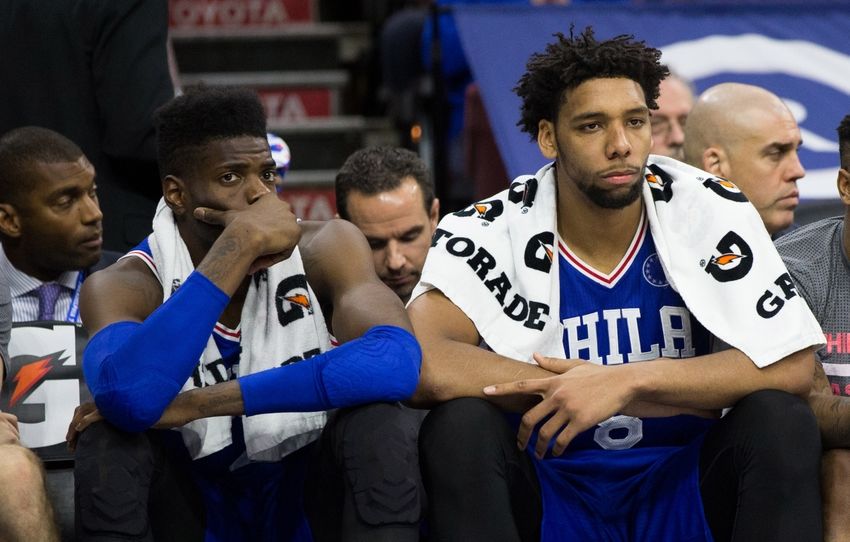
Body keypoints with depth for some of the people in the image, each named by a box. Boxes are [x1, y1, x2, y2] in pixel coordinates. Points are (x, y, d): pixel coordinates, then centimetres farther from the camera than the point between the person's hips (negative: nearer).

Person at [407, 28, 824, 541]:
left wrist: (626, 383, -28)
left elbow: (793, 365, -15)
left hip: (683, 482, 2)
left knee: (781, 422, -26)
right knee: (459, 425, -29)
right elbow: (424, 365, -29)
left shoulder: (708, 211, -7)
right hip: (548, 492, -1)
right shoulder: (492, 231, -11)